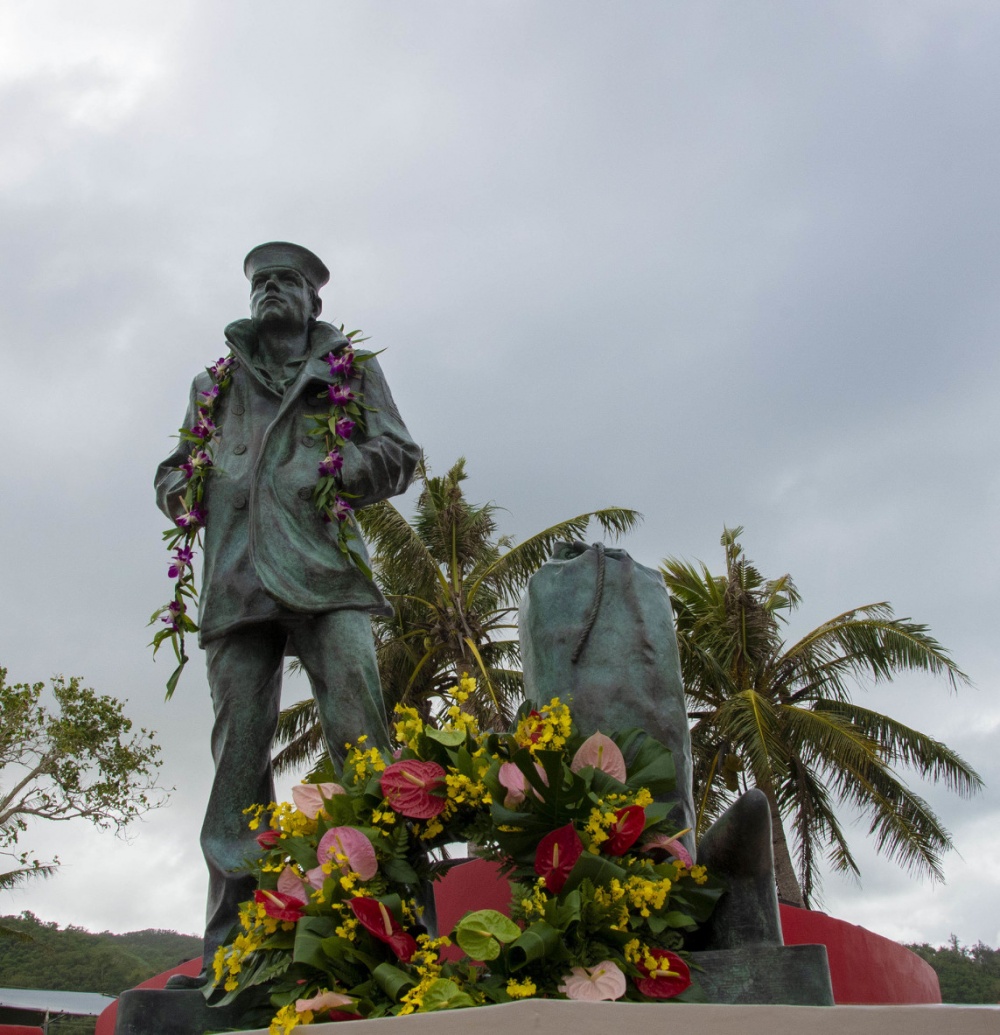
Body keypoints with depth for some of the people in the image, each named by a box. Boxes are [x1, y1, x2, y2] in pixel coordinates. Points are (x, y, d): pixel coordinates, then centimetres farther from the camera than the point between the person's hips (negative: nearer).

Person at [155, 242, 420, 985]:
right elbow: (174, 472, 29)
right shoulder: (215, 384, 27)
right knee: (238, 752, -4)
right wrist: (183, 489, 5)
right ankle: (231, 946, -4)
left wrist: (346, 470, -9)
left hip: (322, 568, -2)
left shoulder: (350, 366, 21)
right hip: (236, 580, 3)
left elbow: (398, 453, 12)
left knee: (361, 738, -16)